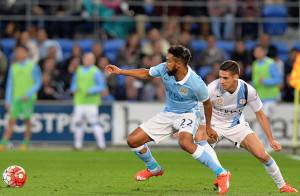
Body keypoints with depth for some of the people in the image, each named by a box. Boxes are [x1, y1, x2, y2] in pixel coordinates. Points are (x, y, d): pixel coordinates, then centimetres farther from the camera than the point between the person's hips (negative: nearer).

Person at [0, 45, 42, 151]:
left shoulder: (32, 66, -1)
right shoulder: (13, 67, 10)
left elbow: (38, 82, -2)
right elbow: (10, 84, 12)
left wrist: (28, 94, -13)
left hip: (28, 98, -3)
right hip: (15, 98, 3)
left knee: (27, 121, 0)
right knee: (11, 121, -2)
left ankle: (26, 144, 8)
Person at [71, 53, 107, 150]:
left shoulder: (96, 72, -2)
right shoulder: (79, 71, 15)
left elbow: (102, 87, -5)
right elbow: (74, 83, 24)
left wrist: (91, 91, -19)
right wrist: (74, 89, 1)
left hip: (91, 102, -6)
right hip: (79, 102, 6)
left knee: (94, 123, -12)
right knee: (77, 122, 3)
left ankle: (101, 144, -8)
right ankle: (78, 145, 12)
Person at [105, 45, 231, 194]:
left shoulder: (196, 84, -28)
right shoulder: (164, 69, -16)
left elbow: (207, 103, -9)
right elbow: (146, 74, 6)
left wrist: (208, 126, 4)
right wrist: (120, 72, 6)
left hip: (188, 114, -6)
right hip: (168, 114, 6)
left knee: (185, 143, -38)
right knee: (133, 140, 0)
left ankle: (221, 174, -26)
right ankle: (154, 169, 29)